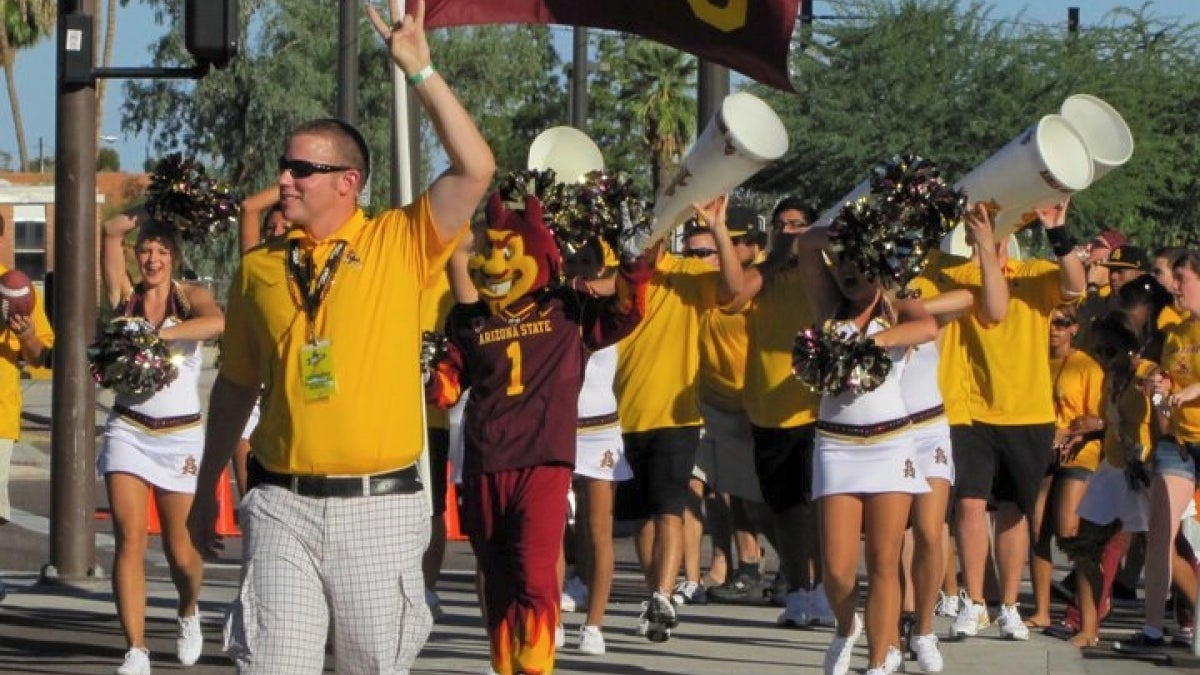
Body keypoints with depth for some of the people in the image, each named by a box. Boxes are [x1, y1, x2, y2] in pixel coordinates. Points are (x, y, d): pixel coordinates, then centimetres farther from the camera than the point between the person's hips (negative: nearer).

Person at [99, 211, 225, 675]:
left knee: (180, 549, 4)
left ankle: (189, 611, 38)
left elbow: (217, 322, -23)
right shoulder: (125, 297, 5)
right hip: (128, 431, 1)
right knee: (129, 539, -12)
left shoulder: (192, 297, 1)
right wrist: (142, 217, 10)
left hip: (180, 435, -1)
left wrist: (158, 334, -30)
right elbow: (112, 233, -4)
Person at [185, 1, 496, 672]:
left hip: (379, 507, -2)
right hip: (283, 504, 2)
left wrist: (420, 71, -16)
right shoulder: (260, 267, 9)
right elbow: (236, 385, 18)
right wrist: (207, 488, 20)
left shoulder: (400, 245, 0)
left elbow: (475, 169, -13)